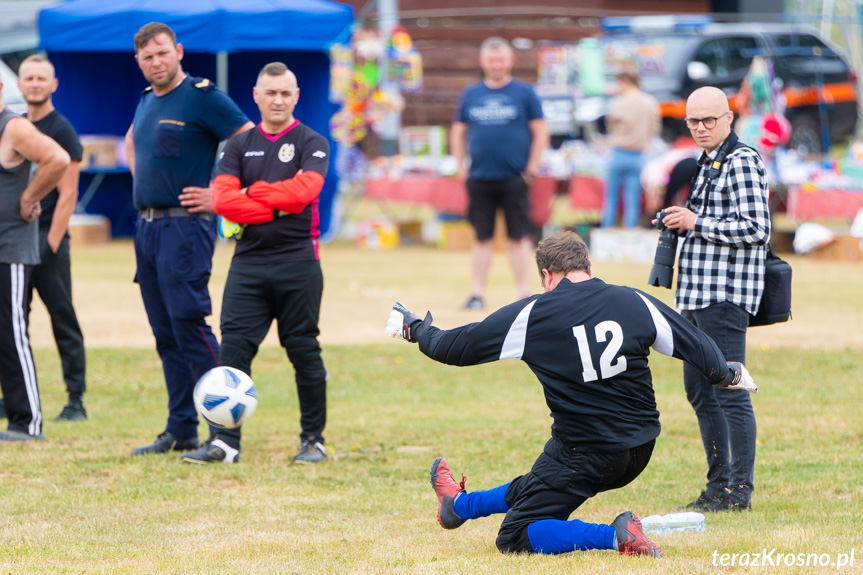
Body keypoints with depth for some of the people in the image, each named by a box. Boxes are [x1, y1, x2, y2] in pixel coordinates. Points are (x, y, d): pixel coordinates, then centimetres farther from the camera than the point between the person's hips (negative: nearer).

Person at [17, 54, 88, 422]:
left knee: (63, 320, -5)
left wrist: (50, 243, -16)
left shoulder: (61, 130, -5)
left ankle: (76, 400, -3)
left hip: (48, 239, -7)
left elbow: (67, 194, -10)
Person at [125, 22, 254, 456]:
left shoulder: (202, 96, -10)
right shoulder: (147, 101, 14)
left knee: (189, 327, -12)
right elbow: (131, 143, 36)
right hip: (146, 226, 8)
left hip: (184, 226, -8)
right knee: (166, 335, 9)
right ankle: (181, 431, 13)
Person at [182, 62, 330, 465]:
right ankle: (225, 440, -5)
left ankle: (313, 439, 12)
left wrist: (253, 193, -6)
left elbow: (303, 190, -16)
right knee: (233, 349, -5)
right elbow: (222, 199, -5)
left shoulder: (312, 144, 3)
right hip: (248, 263, 3)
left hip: (298, 262, -3)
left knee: (304, 351, 2)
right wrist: (277, 207, -11)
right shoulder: (239, 146, 11)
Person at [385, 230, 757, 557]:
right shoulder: (636, 302, 0)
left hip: (583, 456, -6)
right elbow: (695, 345, 11)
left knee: (515, 539, 0)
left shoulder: (532, 314, -8)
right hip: (639, 453, 6)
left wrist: (416, 330, 20)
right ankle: (460, 504, 53)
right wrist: (727, 375, 32)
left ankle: (614, 536, -17)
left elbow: (458, 347, 0)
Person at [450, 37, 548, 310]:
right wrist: (461, 167, 6)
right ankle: (477, 294, 10)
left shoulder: (524, 93, 2)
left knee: (518, 237, -2)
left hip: (514, 179, -2)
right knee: (482, 238, 5)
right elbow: (458, 133, 16)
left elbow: (540, 133, 2)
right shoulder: (470, 95, 10)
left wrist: (531, 169, -4)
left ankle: (525, 294, 4)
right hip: (479, 179, 2)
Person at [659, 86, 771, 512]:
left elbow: (757, 228, -19)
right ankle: (718, 487, 20)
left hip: (725, 297, -10)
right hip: (697, 297, 10)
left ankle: (739, 491, -7)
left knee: (730, 391, -9)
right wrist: (678, 222, 11)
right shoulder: (706, 164, 19)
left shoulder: (742, 162, -11)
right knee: (699, 390, 13)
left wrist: (697, 222, -15)